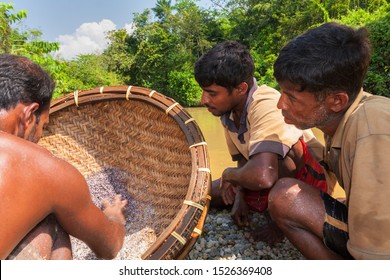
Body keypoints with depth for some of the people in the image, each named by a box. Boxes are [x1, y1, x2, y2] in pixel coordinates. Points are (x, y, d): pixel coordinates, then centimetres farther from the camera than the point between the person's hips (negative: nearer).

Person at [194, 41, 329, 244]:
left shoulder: (266, 106, -32)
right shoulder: (228, 112, -7)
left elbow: (262, 176, -46)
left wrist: (229, 174, -25)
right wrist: (240, 196, -9)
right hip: (275, 182, 7)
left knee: (281, 153, -37)